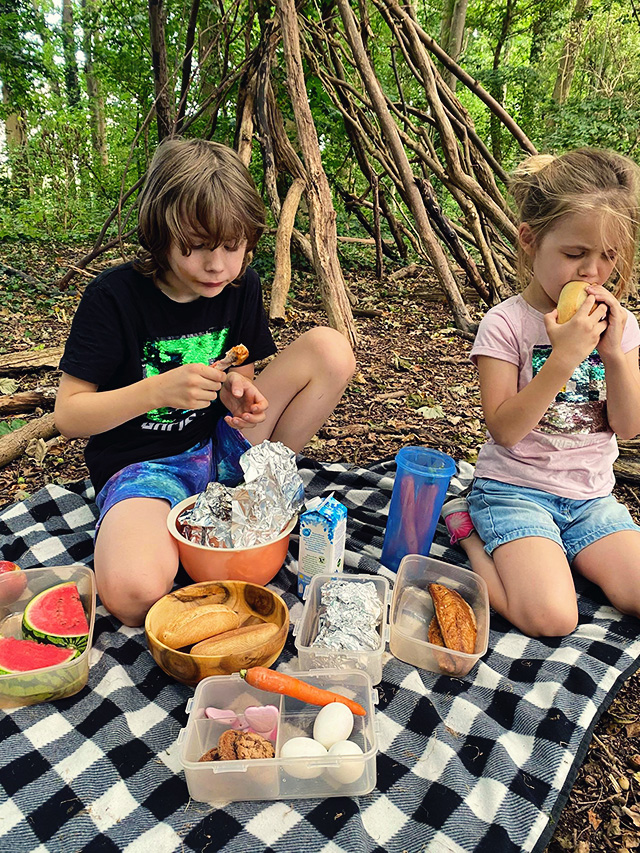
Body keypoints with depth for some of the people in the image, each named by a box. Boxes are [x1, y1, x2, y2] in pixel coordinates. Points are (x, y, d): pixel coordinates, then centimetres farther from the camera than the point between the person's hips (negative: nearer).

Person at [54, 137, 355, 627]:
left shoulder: (241, 286, -1)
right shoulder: (115, 296, -14)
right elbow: (68, 414, -12)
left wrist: (238, 389, -15)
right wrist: (159, 390, -28)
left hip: (220, 446, 5)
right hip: (140, 463, -4)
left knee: (331, 350, -11)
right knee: (133, 591, -37)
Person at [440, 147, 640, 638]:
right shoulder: (506, 324, -11)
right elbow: (505, 428, -18)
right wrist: (565, 355, -26)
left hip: (592, 495, 5)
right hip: (514, 490, -4)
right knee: (549, 617, -22)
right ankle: (469, 528, 1)